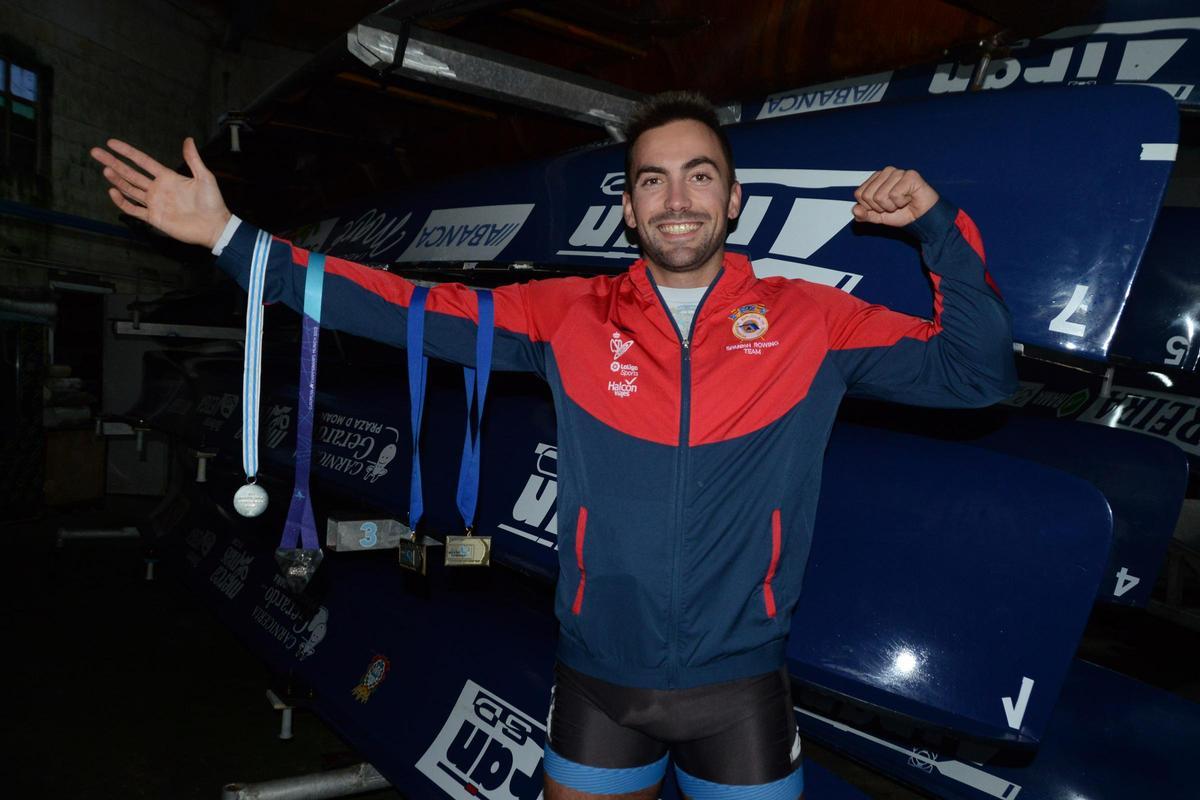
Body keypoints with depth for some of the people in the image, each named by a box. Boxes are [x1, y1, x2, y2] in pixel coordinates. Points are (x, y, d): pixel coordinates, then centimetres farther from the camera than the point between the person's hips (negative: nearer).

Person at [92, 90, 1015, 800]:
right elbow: (417, 311, -3)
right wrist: (229, 236, -4)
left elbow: (978, 370, 0)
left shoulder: (809, 321, -3)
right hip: (598, 682, 1)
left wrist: (937, 223, -12)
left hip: (741, 689, 0)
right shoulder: (570, 316, -3)